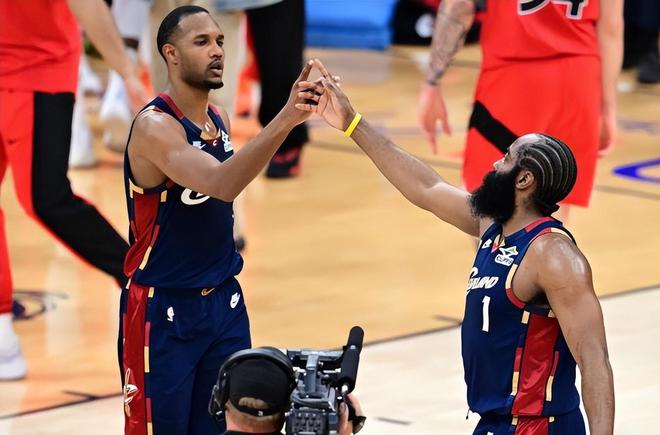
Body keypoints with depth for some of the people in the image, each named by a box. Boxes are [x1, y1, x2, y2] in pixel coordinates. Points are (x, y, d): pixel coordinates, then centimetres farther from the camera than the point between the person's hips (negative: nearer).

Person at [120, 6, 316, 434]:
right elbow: (220, 184, -37)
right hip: (164, 308, -7)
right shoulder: (154, 126, -20)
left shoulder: (219, 119, 6)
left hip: (223, 302, 7)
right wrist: (284, 121, -47)